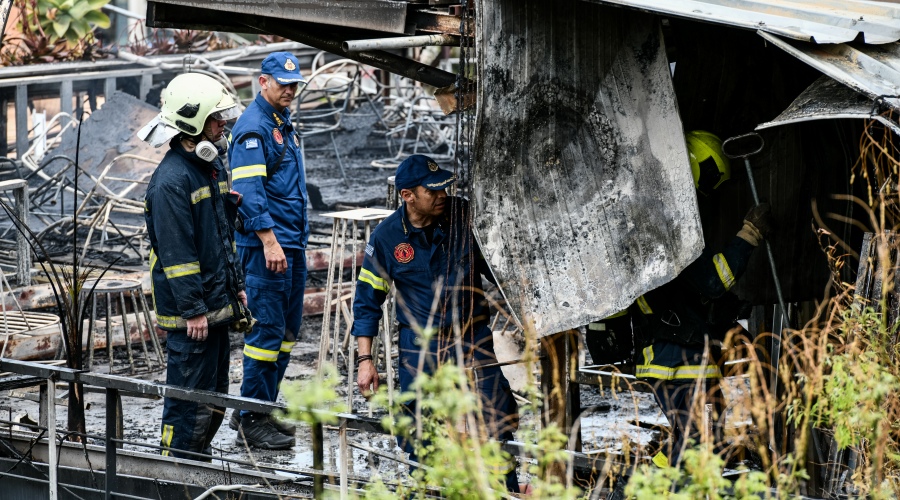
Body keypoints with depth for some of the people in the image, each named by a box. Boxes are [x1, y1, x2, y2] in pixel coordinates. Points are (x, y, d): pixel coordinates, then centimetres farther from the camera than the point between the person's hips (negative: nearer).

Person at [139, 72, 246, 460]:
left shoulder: (212, 165, 12)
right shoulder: (171, 180, -19)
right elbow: (176, 252, -21)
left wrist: (236, 285, 20)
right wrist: (193, 310, -20)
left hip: (217, 303, 10)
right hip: (189, 311, -10)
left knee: (215, 396, 16)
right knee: (190, 398, -5)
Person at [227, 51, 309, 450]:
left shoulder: (284, 122, 17)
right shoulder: (253, 127, -13)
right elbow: (248, 189, -20)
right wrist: (269, 240, -25)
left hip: (293, 242, 10)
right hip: (266, 243, -10)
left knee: (287, 330, 13)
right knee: (267, 329, -8)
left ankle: (261, 408, 21)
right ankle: (252, 421, -3)